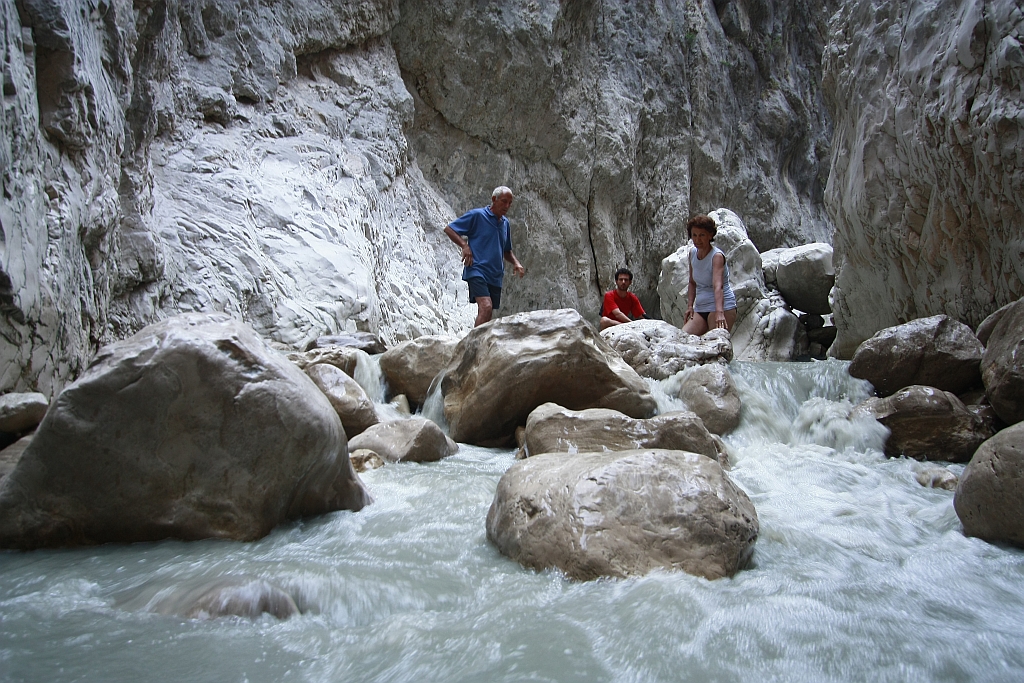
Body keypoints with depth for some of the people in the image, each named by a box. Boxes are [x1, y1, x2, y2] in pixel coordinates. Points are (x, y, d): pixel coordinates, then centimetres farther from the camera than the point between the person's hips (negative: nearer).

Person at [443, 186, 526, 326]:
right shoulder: (476, 215, 0)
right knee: (486, 306, -26)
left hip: (495, 276, 7)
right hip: (477, 271, -7)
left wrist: (516, 263, 10)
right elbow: (449, 229, 0)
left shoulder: (505, 223, 20)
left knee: (488, 315, 6)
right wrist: (464, 246, -14)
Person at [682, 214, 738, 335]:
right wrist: (690, 306, 3)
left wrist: (719, 312, -42)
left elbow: (718, 286, -29)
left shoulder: (717, 256, -14)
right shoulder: (692, 253, 6)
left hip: (722, 306, -6)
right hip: (700, 308, 7)